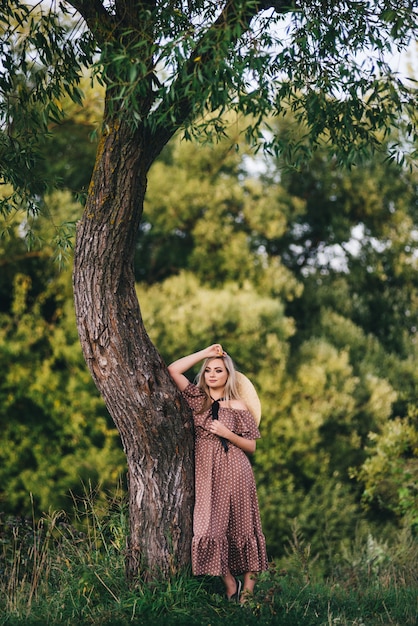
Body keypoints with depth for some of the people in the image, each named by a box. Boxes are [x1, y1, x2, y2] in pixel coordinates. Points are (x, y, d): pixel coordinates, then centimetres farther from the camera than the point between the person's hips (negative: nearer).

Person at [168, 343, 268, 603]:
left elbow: (251, 447, 3)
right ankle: (230, 585, 8)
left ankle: (249, 587, 7)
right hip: (207, 474, 3)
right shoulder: (198, 399, 11)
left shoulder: (239, 407, 3)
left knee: (240, 528, 1)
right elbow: (174, 370, 1)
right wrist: (205, 353, 1)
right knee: (210, 528, -5)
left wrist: (226, 433, -12)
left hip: (234, 473, -3)